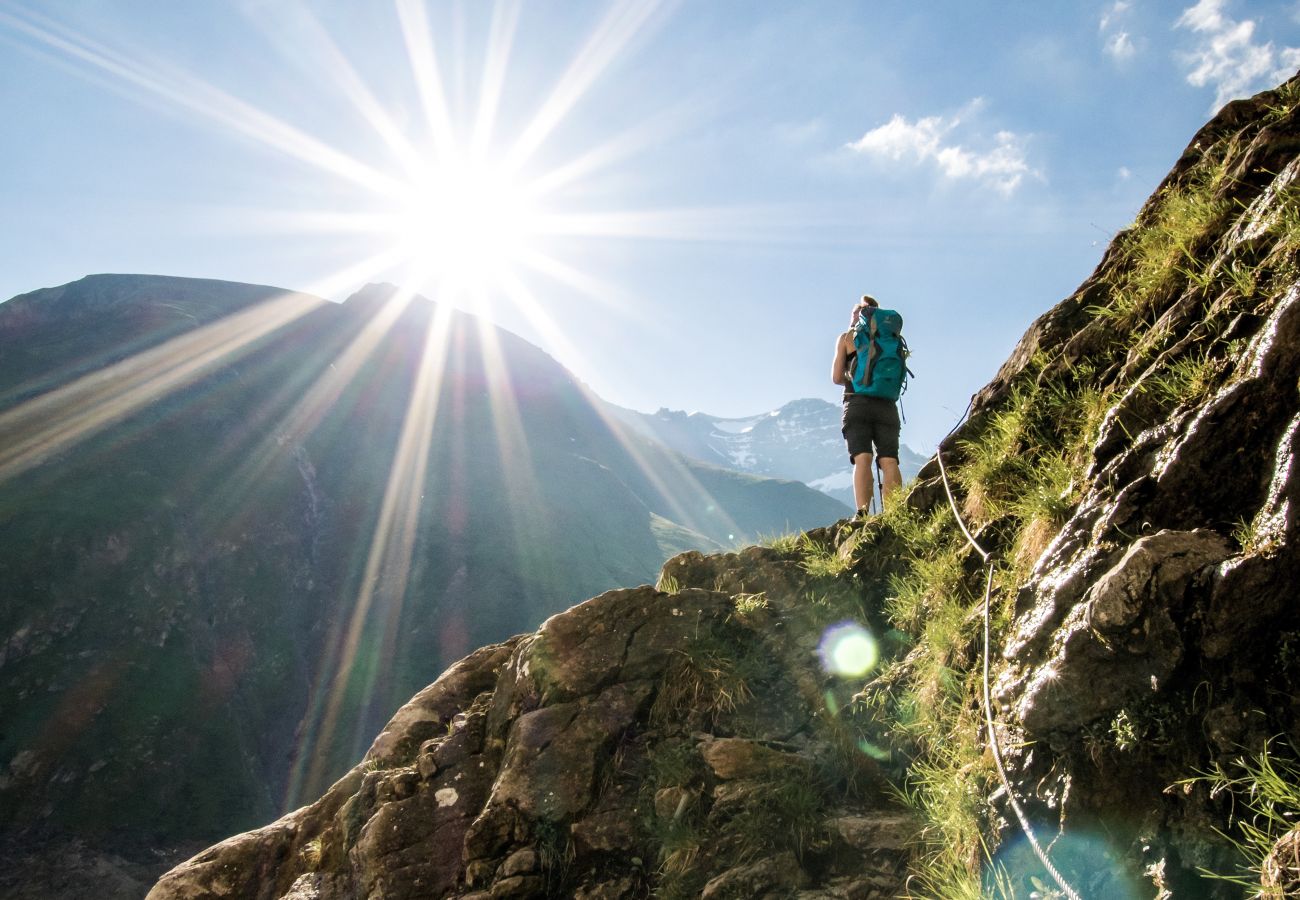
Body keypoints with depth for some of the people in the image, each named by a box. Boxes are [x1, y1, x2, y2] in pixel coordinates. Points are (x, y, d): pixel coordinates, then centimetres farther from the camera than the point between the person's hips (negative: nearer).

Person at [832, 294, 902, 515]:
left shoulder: (846, 337, 11)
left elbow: (837, 377, 8)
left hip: (857, 404, -2)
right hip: (886, 405, 2)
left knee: (862, 459, -13)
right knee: (889, 461, -6)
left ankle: (862, 513, -29)